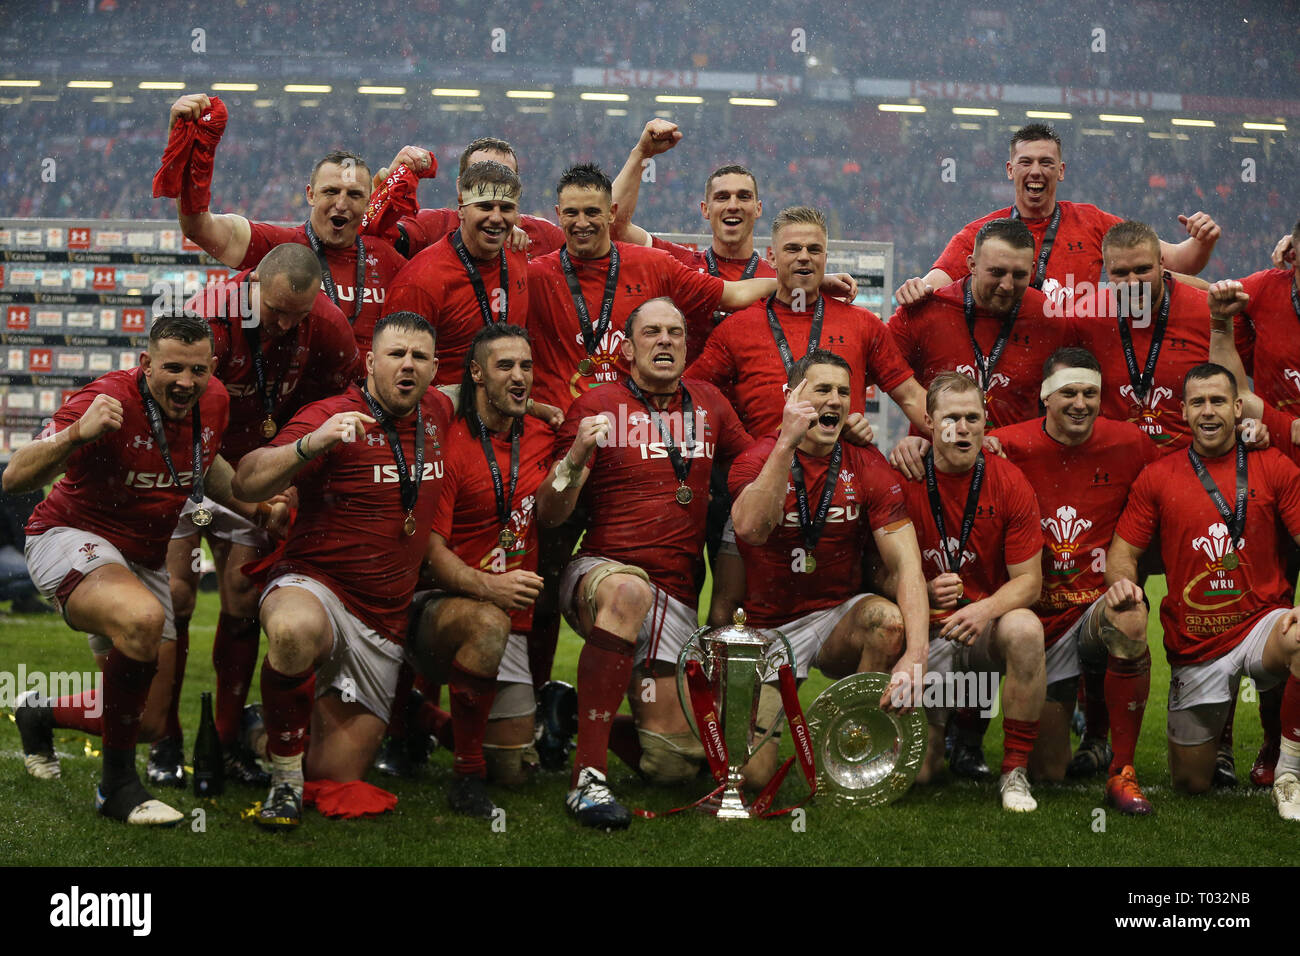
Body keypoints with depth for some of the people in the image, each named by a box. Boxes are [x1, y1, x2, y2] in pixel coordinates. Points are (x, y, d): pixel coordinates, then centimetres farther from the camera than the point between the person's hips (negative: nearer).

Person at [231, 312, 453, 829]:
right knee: (295, 632, -44)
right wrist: (310, 445, -41)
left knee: (336, 777, 5)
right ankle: (284, 777, -21)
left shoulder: (436, 411, 7)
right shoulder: (331, 416, -12)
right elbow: (247, 481, -25)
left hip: (384, 623, 5)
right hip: (315, 586, -5)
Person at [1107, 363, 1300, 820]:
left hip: (1260, 623, -1)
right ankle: (1209, 729, 45)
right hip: (1194, 644, 2)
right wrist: (1120, 579, -19)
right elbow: (1123, 549, 6)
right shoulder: (1157, 477, 5)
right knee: (1191, 783, 7)